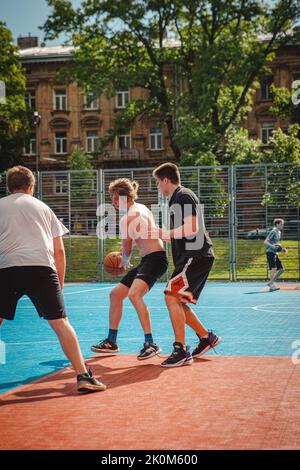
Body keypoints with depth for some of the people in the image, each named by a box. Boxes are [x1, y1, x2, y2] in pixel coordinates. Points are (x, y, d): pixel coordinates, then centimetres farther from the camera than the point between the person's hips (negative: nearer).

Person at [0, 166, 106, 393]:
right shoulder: (42, 207, 23)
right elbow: (59, 250, 19)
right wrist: (60, 284, 25)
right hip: (41, 266, 1)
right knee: (60, 322, 2)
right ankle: (83, 376, -1)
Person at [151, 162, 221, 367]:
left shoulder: (184, 196, -9)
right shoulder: (176, 199, 22)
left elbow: (191, 228, -21)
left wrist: (165, 234, -14)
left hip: (197, 256, -11)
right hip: (189, 256, 11)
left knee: (171, 295, -18)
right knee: (178, 301, 13)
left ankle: (181, 351, -17)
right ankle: (206, 337, 26)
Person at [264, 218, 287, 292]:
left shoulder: (279, 232, 19)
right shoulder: (273, 232, -9)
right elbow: (265, 242, -15)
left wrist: (282, 249, 16)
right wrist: (272, 246, -29)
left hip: (275, 253, 9)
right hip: (270, 252, -9)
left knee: (281, 269, 4)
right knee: (274, 268, -19)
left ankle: (270, 283, 10)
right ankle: (272, 285, -18)